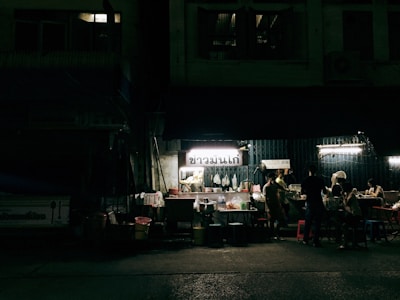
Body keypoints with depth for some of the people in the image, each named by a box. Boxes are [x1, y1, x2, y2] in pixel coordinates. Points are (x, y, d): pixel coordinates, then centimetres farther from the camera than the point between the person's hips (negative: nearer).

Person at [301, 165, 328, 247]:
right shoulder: (320, 180, -4)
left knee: (308, 222, 14)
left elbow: (302, 192, 8)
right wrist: (327, 191, 23)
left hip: (309, 203, 2)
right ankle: (315, 241, 0)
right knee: (317, 223, 2)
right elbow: (324, 191, 0)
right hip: (318, 203, -2)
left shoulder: (305, 180, 1)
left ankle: (305, 240, 19)